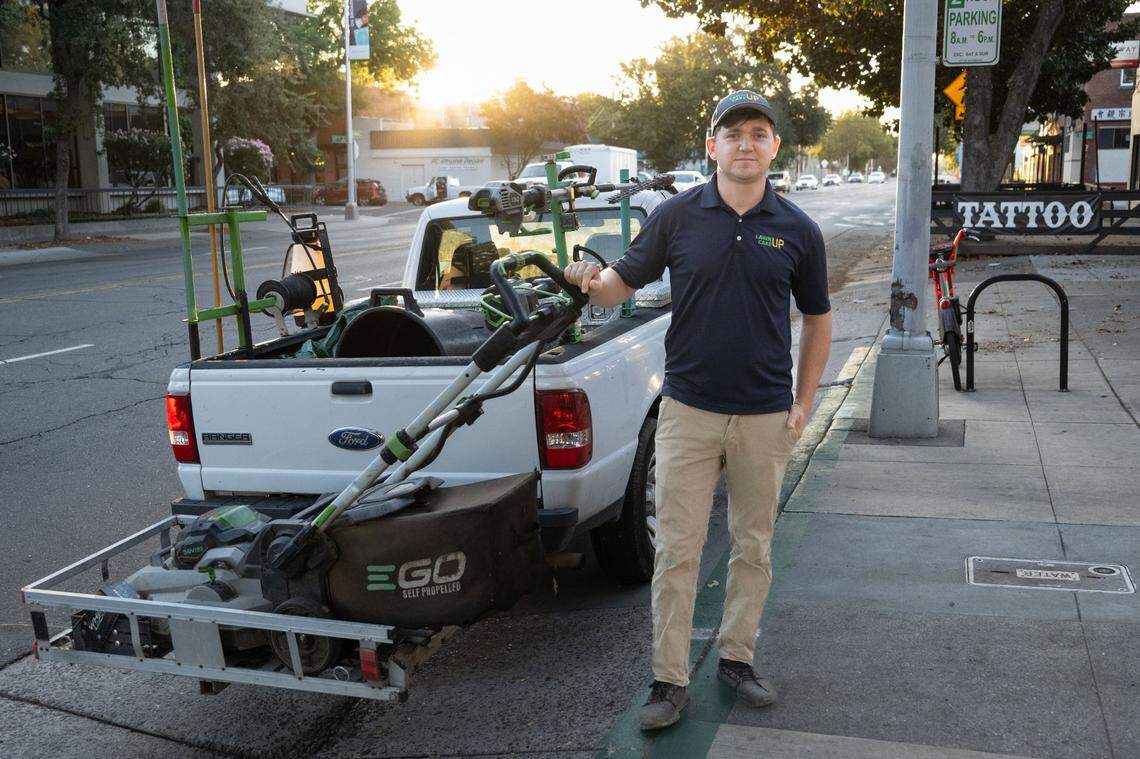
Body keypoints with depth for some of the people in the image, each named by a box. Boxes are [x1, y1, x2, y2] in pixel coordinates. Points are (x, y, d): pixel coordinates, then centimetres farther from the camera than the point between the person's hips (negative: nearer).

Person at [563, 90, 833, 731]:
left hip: (765, 418, 2)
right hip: (689, 412, -1)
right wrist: (592, 281, -21)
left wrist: (804, 403, 4)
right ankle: (670, 680, 12)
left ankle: (737, 657, 31)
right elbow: (624, 282, 3)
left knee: (754, 546, 14)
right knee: (677, 550, 2)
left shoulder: (798, 231, 1)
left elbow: (817, 319, 9)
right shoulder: (677, 216, -1)